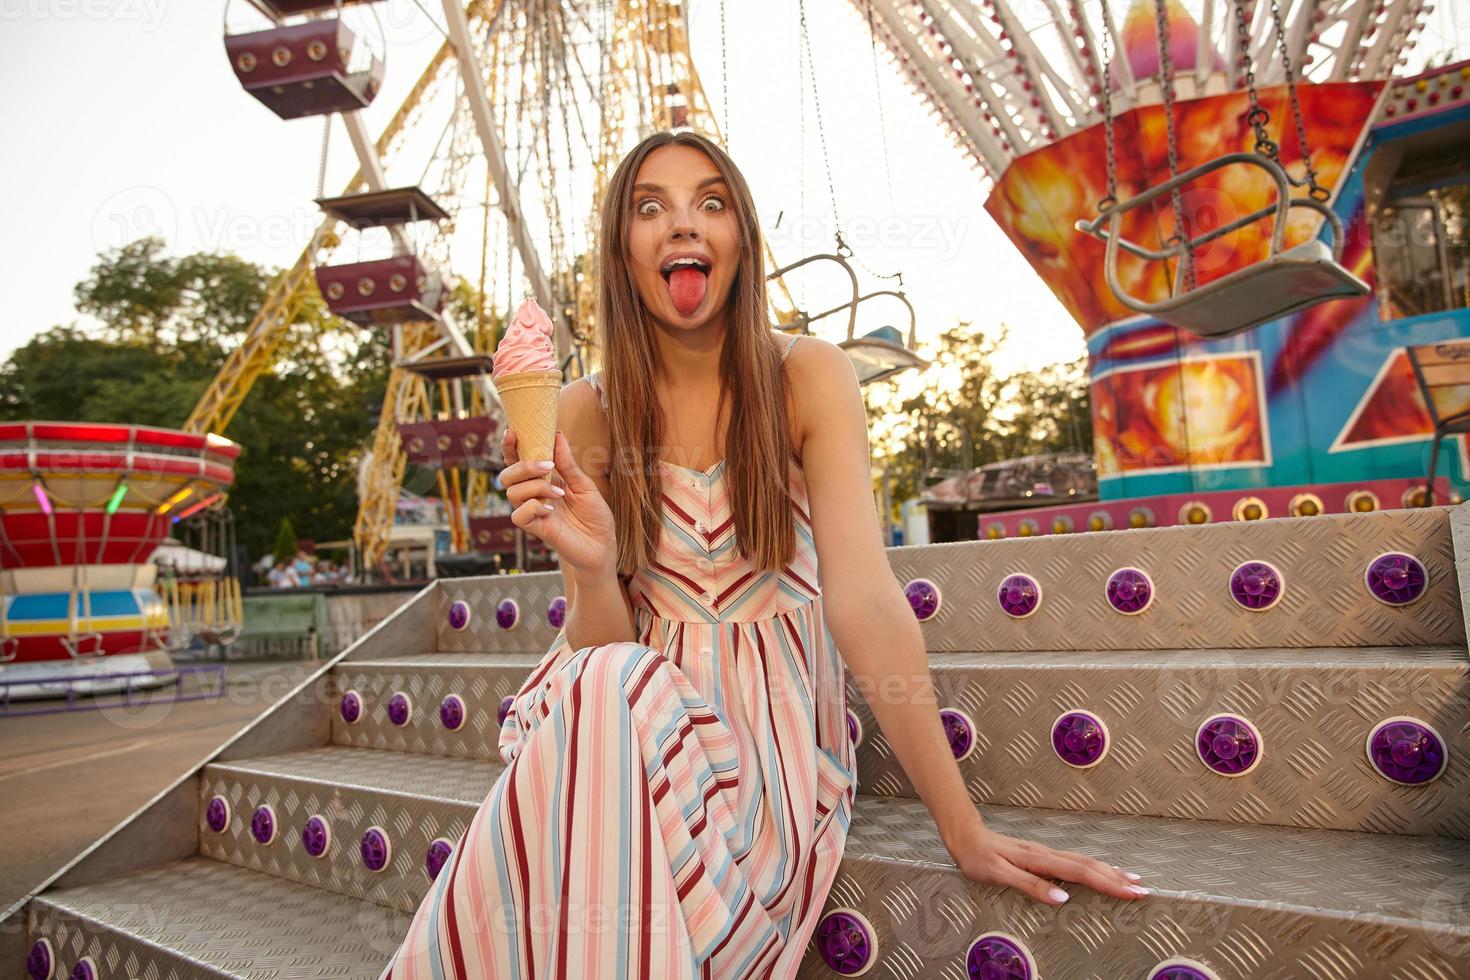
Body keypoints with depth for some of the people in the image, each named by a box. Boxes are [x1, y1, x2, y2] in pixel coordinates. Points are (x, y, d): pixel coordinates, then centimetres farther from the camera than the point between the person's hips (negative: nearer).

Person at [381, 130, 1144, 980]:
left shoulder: (808, 377, -7)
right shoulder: (589, 412, 0)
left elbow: (865, 598, -15)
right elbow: (600, 649, -1)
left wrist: (965, 830, -18)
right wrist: (593, 565, -25)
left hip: (776, 735, -1)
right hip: (640, 720, 2)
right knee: (602, 693, -31)